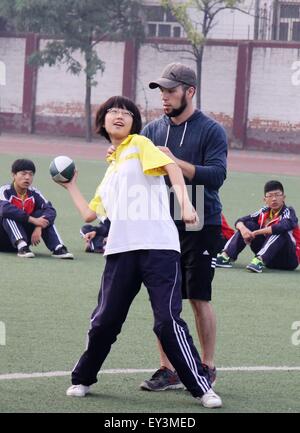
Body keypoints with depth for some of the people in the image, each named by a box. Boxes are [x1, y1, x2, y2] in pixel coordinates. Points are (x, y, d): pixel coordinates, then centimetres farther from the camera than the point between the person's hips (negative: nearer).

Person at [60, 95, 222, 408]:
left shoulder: (140, 145, 9)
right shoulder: (110, 171, 26)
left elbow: (172, 167, -7)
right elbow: (89, 214, 31)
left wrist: (185, 204, -22)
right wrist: (70, 186, 37)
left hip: (158, 246, -6)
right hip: (121, 251, 6)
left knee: (168, 321, -12)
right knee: (104, 320, 6)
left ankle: (201, 388, -7)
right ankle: (82, 380, 23)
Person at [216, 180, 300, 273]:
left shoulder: (288, 212, -14)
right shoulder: (264, 212, 3)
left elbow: (283, 227, -36)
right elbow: (240, 221, 2)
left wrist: (255, 233, -31)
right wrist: (243, 229, -24)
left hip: (289, 259, -5)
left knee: (280, 231, -31)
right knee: (248, 225, -4)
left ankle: (259, 260, -43)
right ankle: (226, 255, -17)